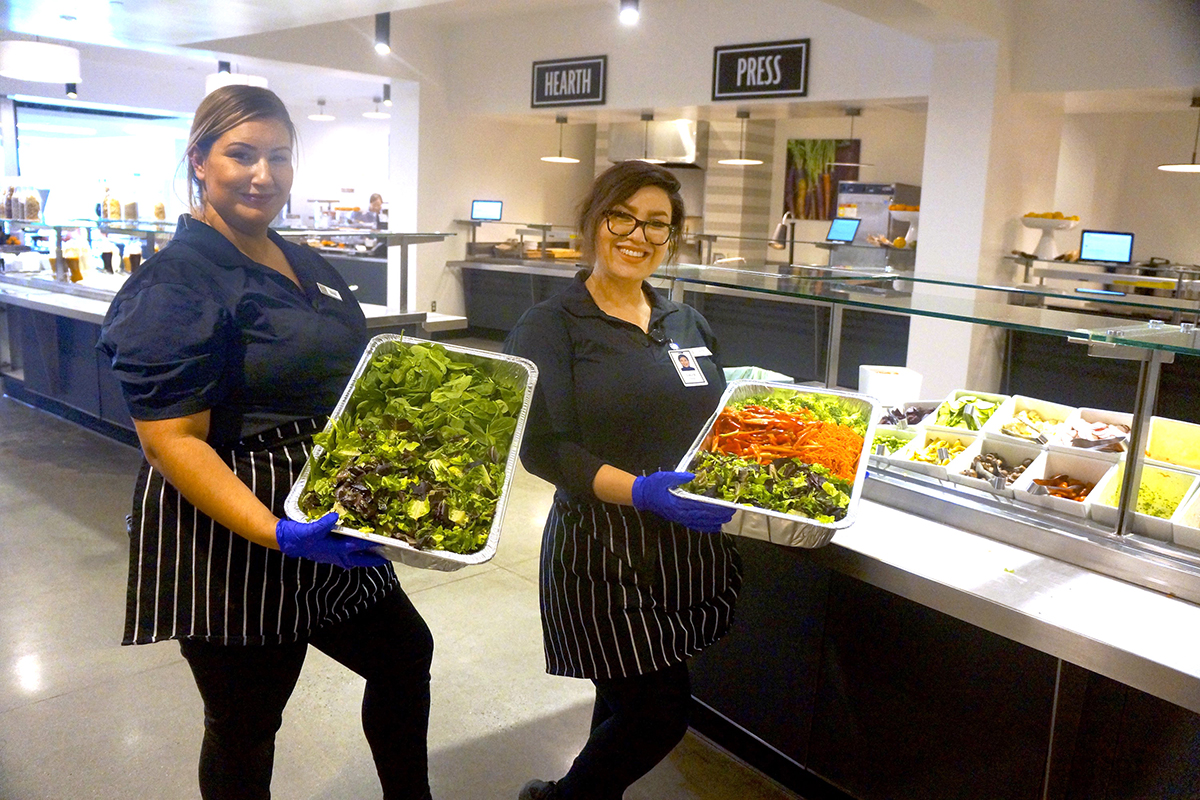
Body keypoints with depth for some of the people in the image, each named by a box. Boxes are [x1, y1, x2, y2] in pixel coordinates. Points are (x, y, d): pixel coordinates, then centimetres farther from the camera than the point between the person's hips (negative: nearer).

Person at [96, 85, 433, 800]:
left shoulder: (309, 268, 9)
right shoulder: (175, 283, -16)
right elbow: (171, 440, -22)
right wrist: (278, 534, -32)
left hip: (323, 525, 9)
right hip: (227, 543, -8)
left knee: (405, 653, 20)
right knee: (245, 725, 9)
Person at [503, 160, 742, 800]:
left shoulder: (688, 325, 12)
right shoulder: (550, 327, -6)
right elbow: (544, 448, -15)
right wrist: (642, 492, -28)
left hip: (692, 547, 6)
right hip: (604, 548, -6)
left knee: (630, 705, 14)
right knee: (659, 716, -2)